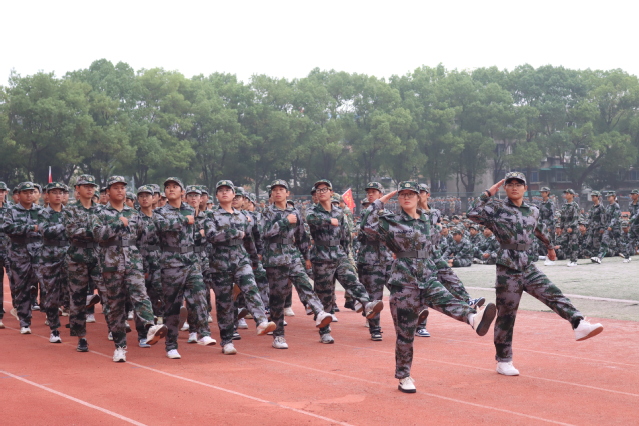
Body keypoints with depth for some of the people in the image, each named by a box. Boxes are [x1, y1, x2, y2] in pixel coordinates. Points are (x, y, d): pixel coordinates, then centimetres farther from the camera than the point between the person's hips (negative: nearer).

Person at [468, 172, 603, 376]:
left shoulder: (533, 211, 13)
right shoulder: (497, 207, -3)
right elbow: (473, 214, -19)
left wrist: (550, 247, 46)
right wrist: (489, 193, -14)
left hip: (527, 266, 5)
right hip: (507, 268, -5)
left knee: (554, 294, -16)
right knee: (506, 314, 1)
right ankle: (503, 361, 11)